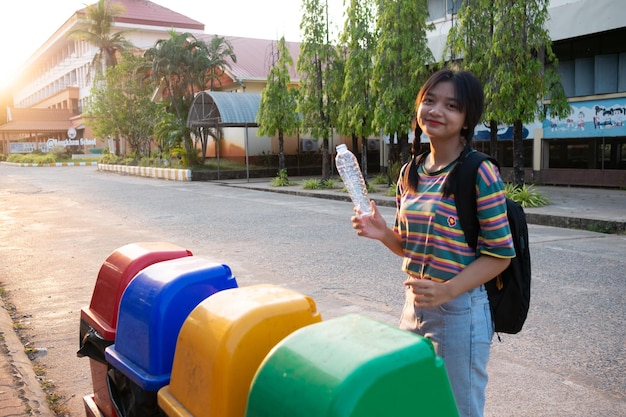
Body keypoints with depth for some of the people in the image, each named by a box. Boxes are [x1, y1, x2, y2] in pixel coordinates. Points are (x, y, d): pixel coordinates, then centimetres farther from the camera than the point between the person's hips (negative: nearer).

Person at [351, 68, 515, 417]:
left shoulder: (481, 174, -15)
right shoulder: (410, 172, 5)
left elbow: (500, 253, -13)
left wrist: (447, 291, -24)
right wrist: (383, 233, -7)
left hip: (461, 311, -6)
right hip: (414, 306, 7)